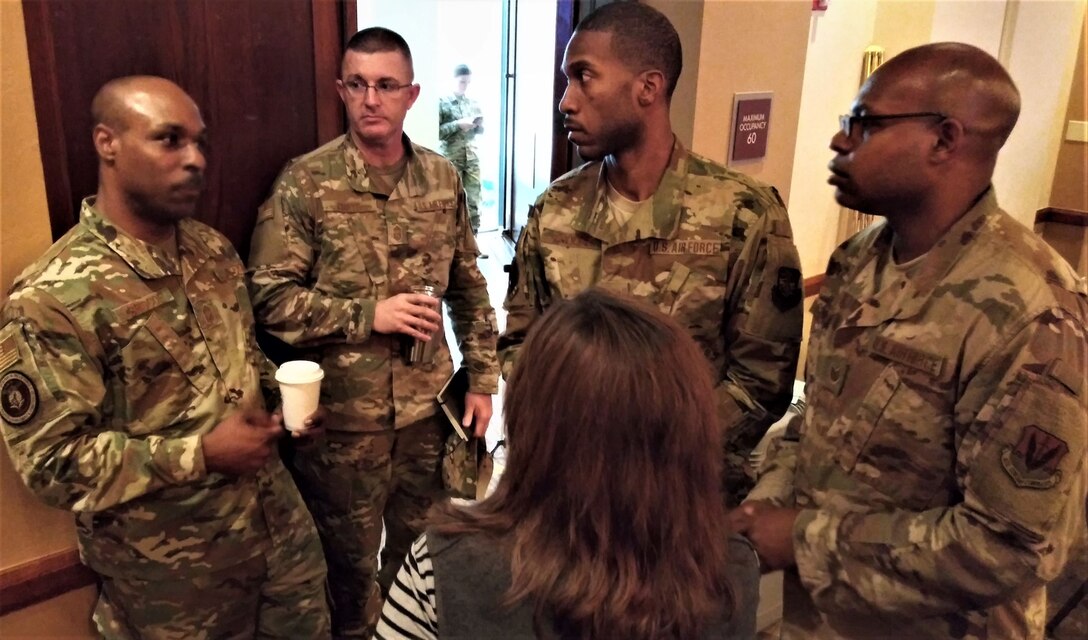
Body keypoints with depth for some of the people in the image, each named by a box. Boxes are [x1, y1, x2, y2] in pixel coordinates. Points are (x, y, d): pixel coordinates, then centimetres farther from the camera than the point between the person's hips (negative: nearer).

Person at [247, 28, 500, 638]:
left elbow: (469, 287, 7)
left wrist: (483, 379, 4)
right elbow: (268, 296, -13)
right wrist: (369, 315, -21)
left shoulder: (443, 178, 1)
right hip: (344, 416, -3)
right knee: (352, 562, 16)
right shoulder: (305, 183, -11)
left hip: (429, 406, 4)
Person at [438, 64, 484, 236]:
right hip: (451, 160, -4)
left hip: (472, 158, 4)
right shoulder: (442, 102, -3)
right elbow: (436, 132, -8)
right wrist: (458, 124, -16)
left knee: (474, 201, 2)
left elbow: (481, 130, 18)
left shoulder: (473, 103, 10)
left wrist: (478, 124, -4)